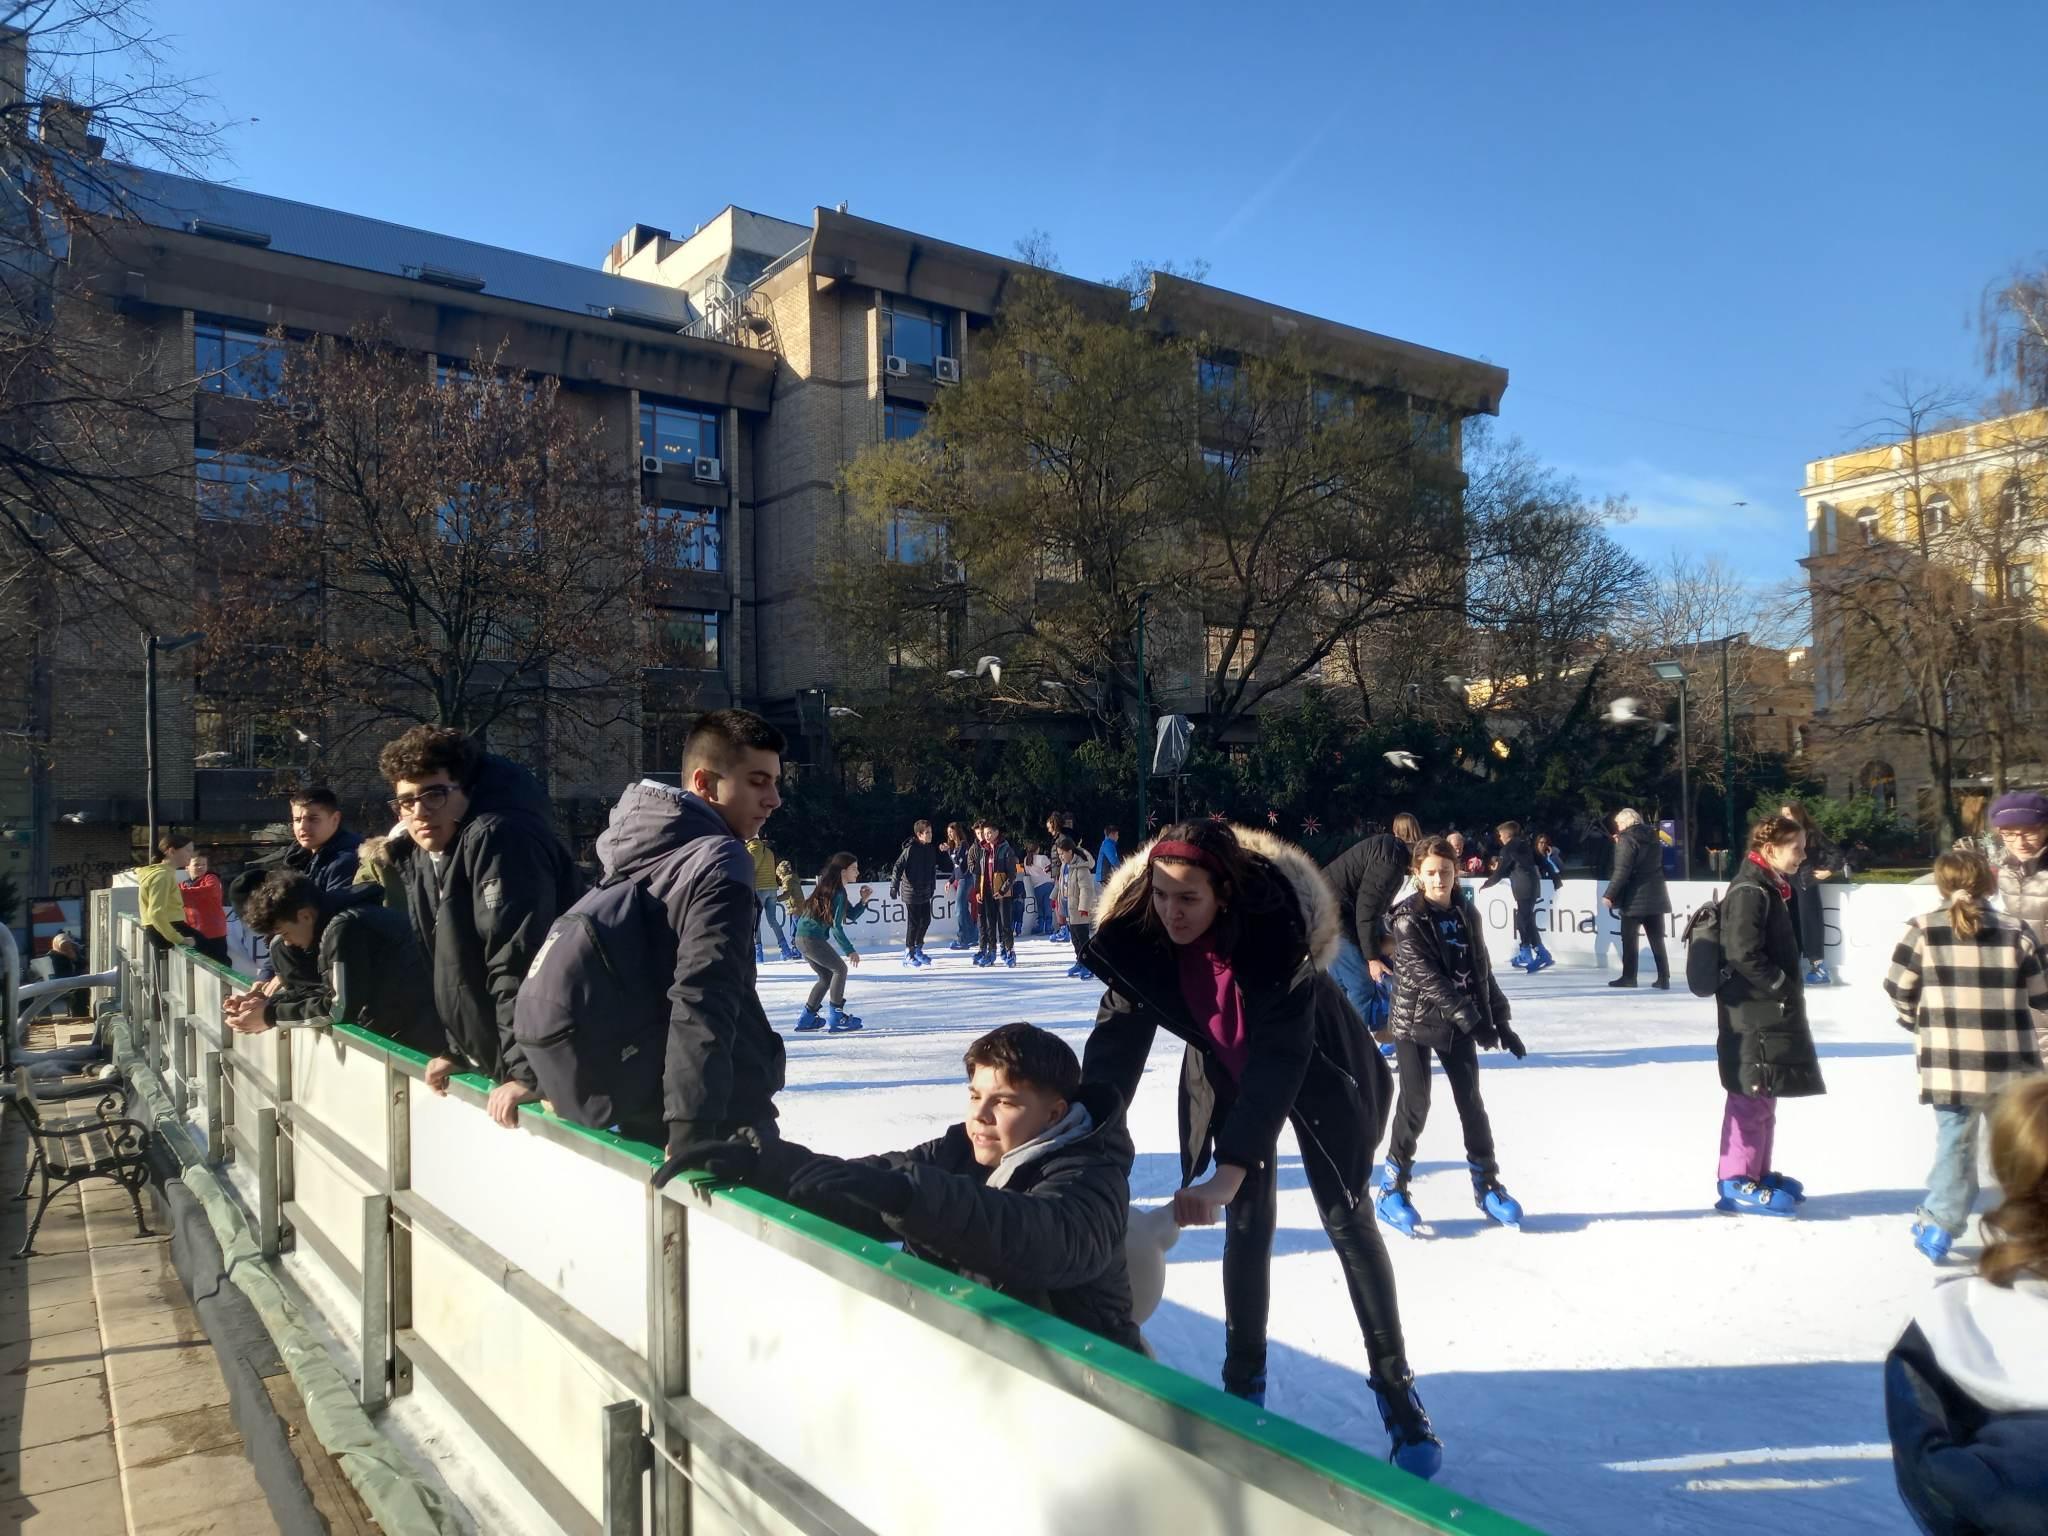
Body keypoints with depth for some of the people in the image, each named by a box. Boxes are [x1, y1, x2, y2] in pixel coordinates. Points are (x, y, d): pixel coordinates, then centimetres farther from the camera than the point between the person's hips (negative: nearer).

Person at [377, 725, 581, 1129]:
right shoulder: (420, 857, 10)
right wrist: (455, 1051, 18)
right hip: (490, 1064, 9)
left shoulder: (498, 839, -20)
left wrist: (527, 1072, -30)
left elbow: (518, 966, -27)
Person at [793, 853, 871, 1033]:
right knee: (840, 968, -3)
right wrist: (850, 950, -15)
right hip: (812, 938, -10)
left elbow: (852, 915, 16)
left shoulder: (836, 890, 15)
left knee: (827, 976, 16)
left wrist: (863, 901, -1)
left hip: (803, 938, 10)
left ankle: (806, 1018, 19)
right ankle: (836, 1017, -3)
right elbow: (836, 927, -18)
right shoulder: (837, 893, -16)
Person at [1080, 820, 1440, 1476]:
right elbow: (1116, 1039, -25)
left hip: (1314, 1073, -3)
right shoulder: (1140, 935, -26)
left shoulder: (1272, 926, -39)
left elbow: (1281, 1052, -43)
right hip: (1228, 1076, 3)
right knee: (1246, 1223, 6)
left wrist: (1230, 1172, -50)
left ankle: (1397, 1391, 15)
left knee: (1348, 1220, 2)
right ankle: (1243, 1384, 22)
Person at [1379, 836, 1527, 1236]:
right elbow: (1426, 976, -20)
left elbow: (1482, 971, 9)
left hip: (1459, 1024, 5)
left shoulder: (1467, 913, 3)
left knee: (1471, 1102, 10)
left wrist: (1500, 1021, 7)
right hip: (1415, 1023, -4)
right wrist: (1471, 1018, -24)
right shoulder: (1408, 919, -13)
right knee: (1415, 1106, -4)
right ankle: (1392, 1188, 9)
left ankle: (1486, 1183, 24)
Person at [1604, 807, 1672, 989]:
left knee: (1629, 939, 4)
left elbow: (1622, 870, -19)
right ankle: (1664, 978, 6)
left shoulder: (1627, 838, -11)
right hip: (1655, 896, 7)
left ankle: (1629, 977, 7)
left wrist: (1609, 894, -17)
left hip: (1634, 897, -7)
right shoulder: (1652, 837, 12)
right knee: (1657, 939, 8)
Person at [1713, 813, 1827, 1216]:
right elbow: (1744, 954, -24)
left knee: (1763, 1094, 17)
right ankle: (1737, 1183, -2)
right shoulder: (1750, 891, -17)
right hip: (1753, 1011, -10)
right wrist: (1783, 986, -15)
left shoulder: (1771, 888, 14)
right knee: (1752, 1095, -7)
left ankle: (1758, 1172, 27)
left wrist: (1791, 986, 11)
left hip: (1769, 1009, 10)